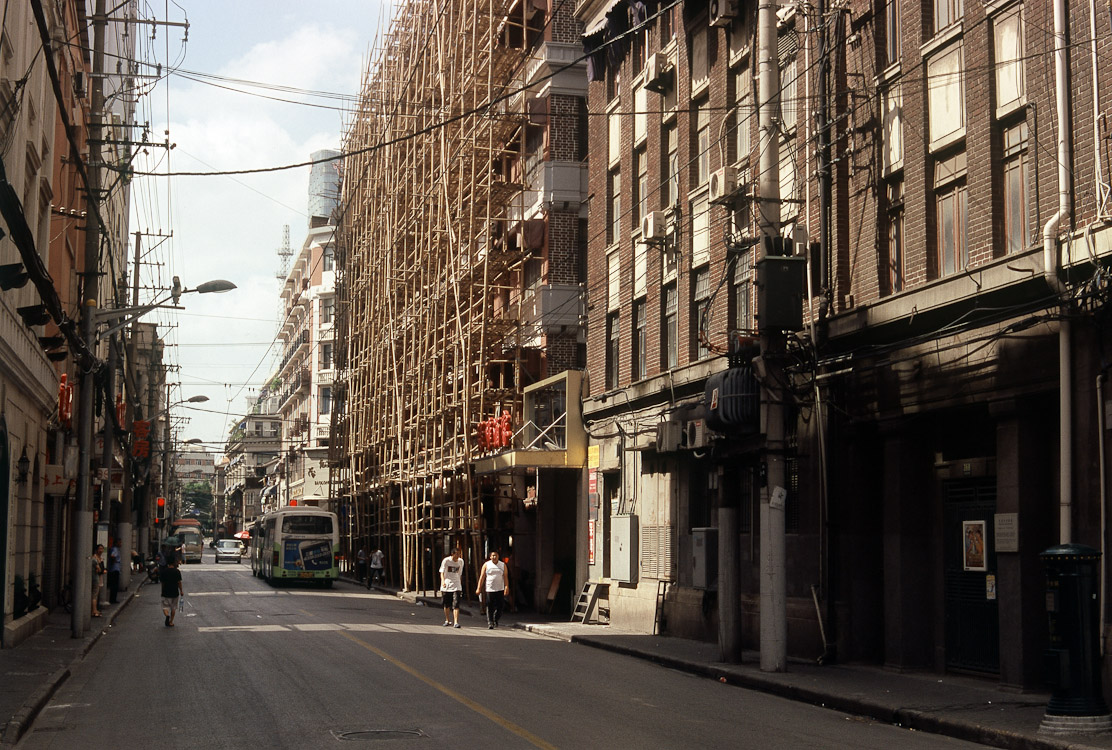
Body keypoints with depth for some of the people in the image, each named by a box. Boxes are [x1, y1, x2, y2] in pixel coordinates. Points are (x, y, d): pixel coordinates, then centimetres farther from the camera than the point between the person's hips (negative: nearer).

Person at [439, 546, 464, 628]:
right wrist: (443, 581, -24)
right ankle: (447, 620, 28)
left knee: (456, 604, -12)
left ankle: (456, 622, -15)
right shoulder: (446, 560, -6)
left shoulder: (461, 561, 4)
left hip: (456, 585, 1)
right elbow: (442, 572, -7)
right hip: (446, 585, -1)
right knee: (446, 604, 10)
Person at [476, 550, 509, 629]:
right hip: (489, 589, -1)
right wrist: (479, 588, -1)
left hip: (500, 590, 1)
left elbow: (505, 577, 6)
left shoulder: (503, 565, 9)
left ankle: (496, 620, 21)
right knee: (490, 607, -4)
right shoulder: (486, 565, 5)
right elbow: (482, 577, 4)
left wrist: (506, 587, -7)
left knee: (500, 606, -1)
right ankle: (490, 622, 3)